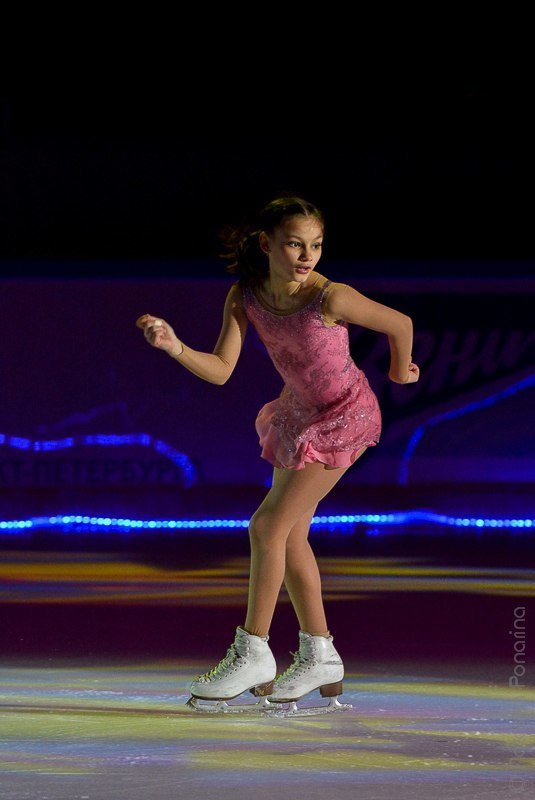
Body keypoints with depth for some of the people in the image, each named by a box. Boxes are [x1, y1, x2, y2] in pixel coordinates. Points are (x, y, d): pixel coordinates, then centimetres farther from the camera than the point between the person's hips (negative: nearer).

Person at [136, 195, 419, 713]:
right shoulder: (245, 297, -14)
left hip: (345, 417, -7)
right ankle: (320, 659, 23)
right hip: (299, 413, 7)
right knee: (290, 537, 10)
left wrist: (400, 372, 6)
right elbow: (221, 370, -15)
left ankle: (252, 654, -5)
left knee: (267, 526, -14)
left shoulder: (331, 298, -30)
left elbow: (399, 323, -13)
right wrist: (174, 347, -34)